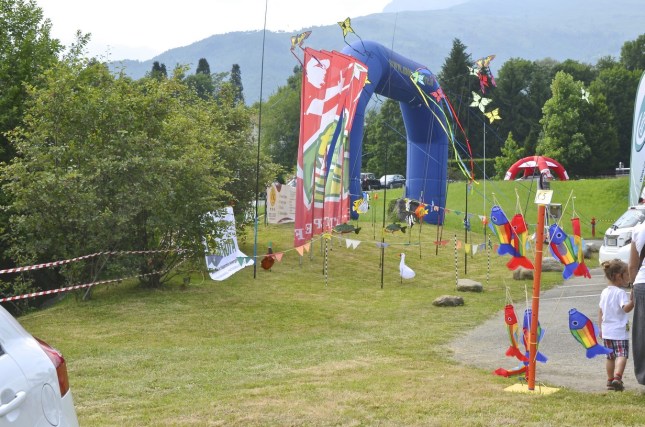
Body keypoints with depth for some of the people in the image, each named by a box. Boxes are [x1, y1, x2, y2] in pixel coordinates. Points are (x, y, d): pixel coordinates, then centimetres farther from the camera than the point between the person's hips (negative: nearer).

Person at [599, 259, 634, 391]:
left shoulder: (604, 292, 11)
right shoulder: (620, 293, -13)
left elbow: (600, 311, 15)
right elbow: (626, 308, -26)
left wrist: (600, 327, 20)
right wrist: (633, 300, -30)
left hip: (606, 331, 7)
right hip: (619, 331, -7)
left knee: (610, 356, 15)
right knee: (621, 355, -9)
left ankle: (610, 380, 19)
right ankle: (617, 376, -26)